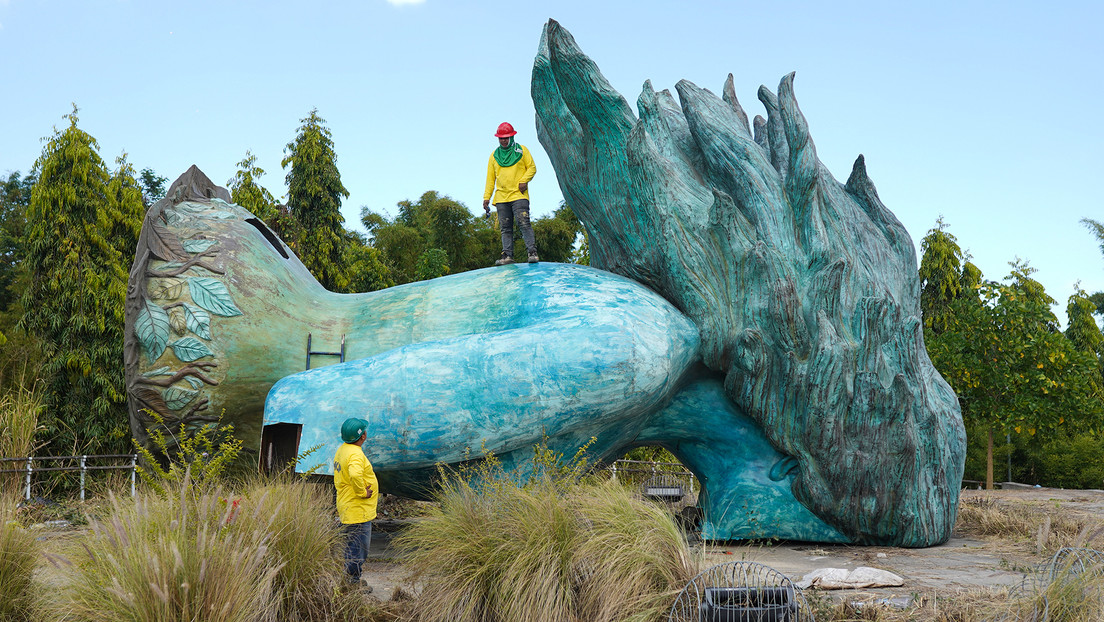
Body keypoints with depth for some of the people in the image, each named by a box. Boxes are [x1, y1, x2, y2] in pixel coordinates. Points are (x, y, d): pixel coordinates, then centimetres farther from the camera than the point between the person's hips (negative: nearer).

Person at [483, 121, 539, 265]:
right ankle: (508, 255, 0)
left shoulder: (521, 150, 8)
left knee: (524, 223, -14)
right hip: (501, 197, 4)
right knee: (506, 228, 1)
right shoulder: (494, 155, 17)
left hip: (519, 195, -4)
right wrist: (486, 197, 10)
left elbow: (532, 167, 6)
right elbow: (490, 178, 18)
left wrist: (524, 180, -12)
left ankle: (532, 252, -16)